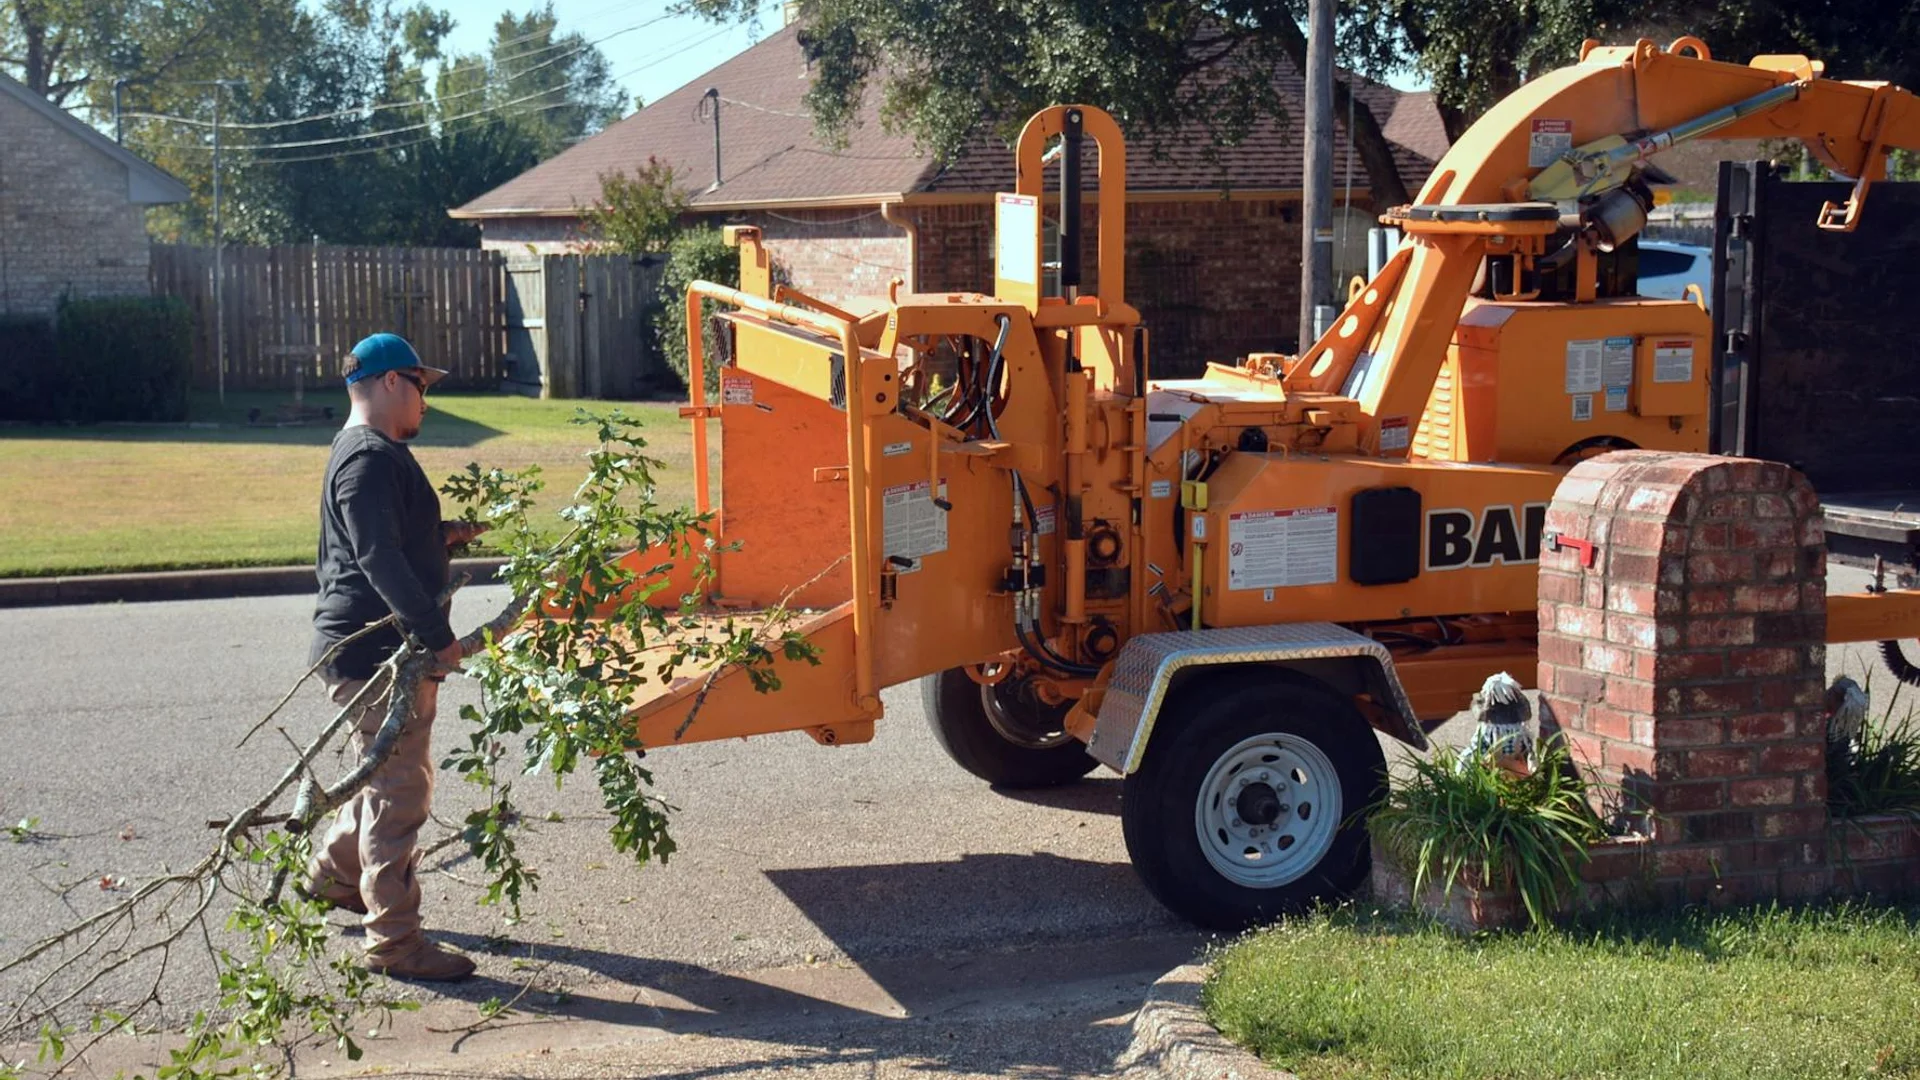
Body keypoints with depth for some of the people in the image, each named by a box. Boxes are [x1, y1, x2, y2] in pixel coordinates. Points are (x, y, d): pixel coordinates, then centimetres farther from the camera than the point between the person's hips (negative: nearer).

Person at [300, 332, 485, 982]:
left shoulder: (374, 453, 18)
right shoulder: (371, 458, -17)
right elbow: (380, 560, -26)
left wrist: (445, 536, 13)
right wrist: (438, 636, -27)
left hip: (391, 652, 11)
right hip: (373, 655, -11)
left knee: (392, 778, 24)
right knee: (399, 794, -5)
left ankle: (333, 873, 42)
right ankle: (393, 941, 2)